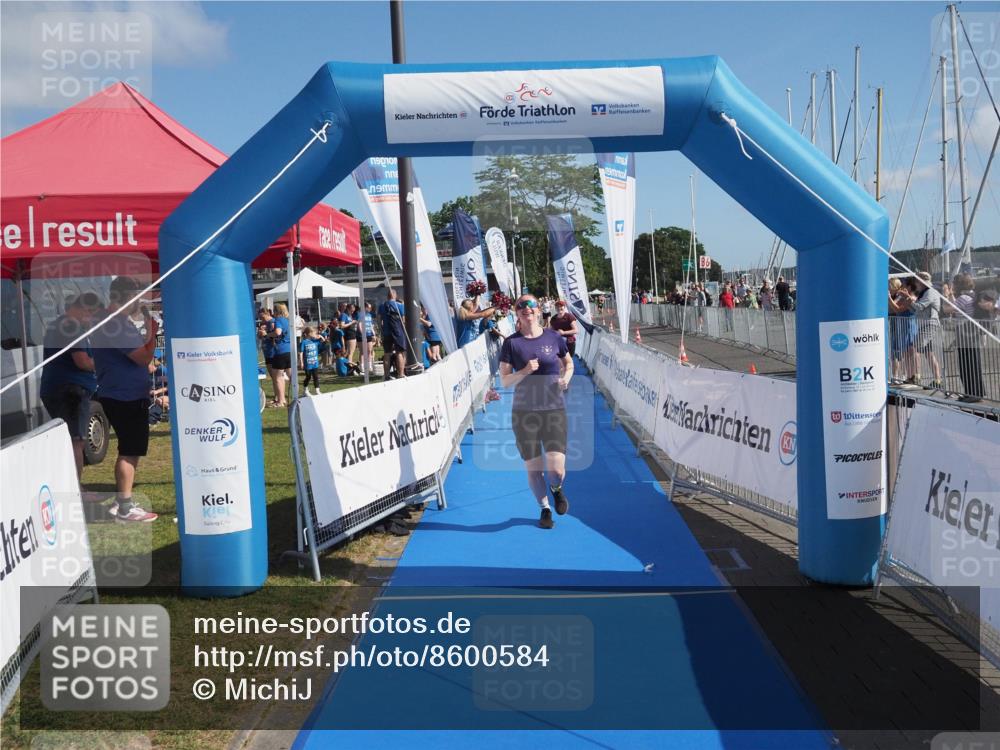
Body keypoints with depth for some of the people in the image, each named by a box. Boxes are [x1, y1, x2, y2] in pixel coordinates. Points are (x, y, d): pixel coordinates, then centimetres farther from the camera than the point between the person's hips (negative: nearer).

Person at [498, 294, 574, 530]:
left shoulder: (553, 337, 2)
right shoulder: (511, 343, -1)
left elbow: (568, 362, 20)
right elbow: (504, 381, -1)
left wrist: (566, 377, 0)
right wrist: (524, 371, -17)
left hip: (554, 410, 0)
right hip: (524, 413, 0)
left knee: (556, 470, -8)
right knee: (533, 469, 5)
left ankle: (557, 489, 29)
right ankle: (545, 508, 31)